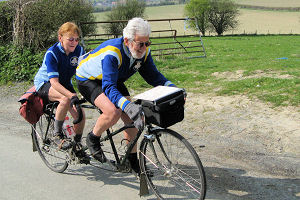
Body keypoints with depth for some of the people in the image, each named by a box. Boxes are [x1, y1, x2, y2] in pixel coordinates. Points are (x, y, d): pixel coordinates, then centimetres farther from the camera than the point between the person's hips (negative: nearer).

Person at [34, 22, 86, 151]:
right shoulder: (52, 53, -26)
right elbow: (54, 82, -34)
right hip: (44, 83, -5)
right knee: (66, 99, -37)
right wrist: (72, 95, -48)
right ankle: (57, 135, -17)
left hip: (65, 84, 5)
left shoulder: (79, 51, -12)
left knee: (80, 115, -15)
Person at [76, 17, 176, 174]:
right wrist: (129, 106, -60)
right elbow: (109, 87, -45)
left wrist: (172, 88, -25)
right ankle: (93, 139, -2)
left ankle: (132, 159, 15)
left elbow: (153, 75, -8)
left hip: (114, 80, 7)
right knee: (113, 112, -31)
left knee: (131, 117, -3)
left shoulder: (143, 51, -17)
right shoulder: (112, 53, -39)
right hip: (87, 79, -7)